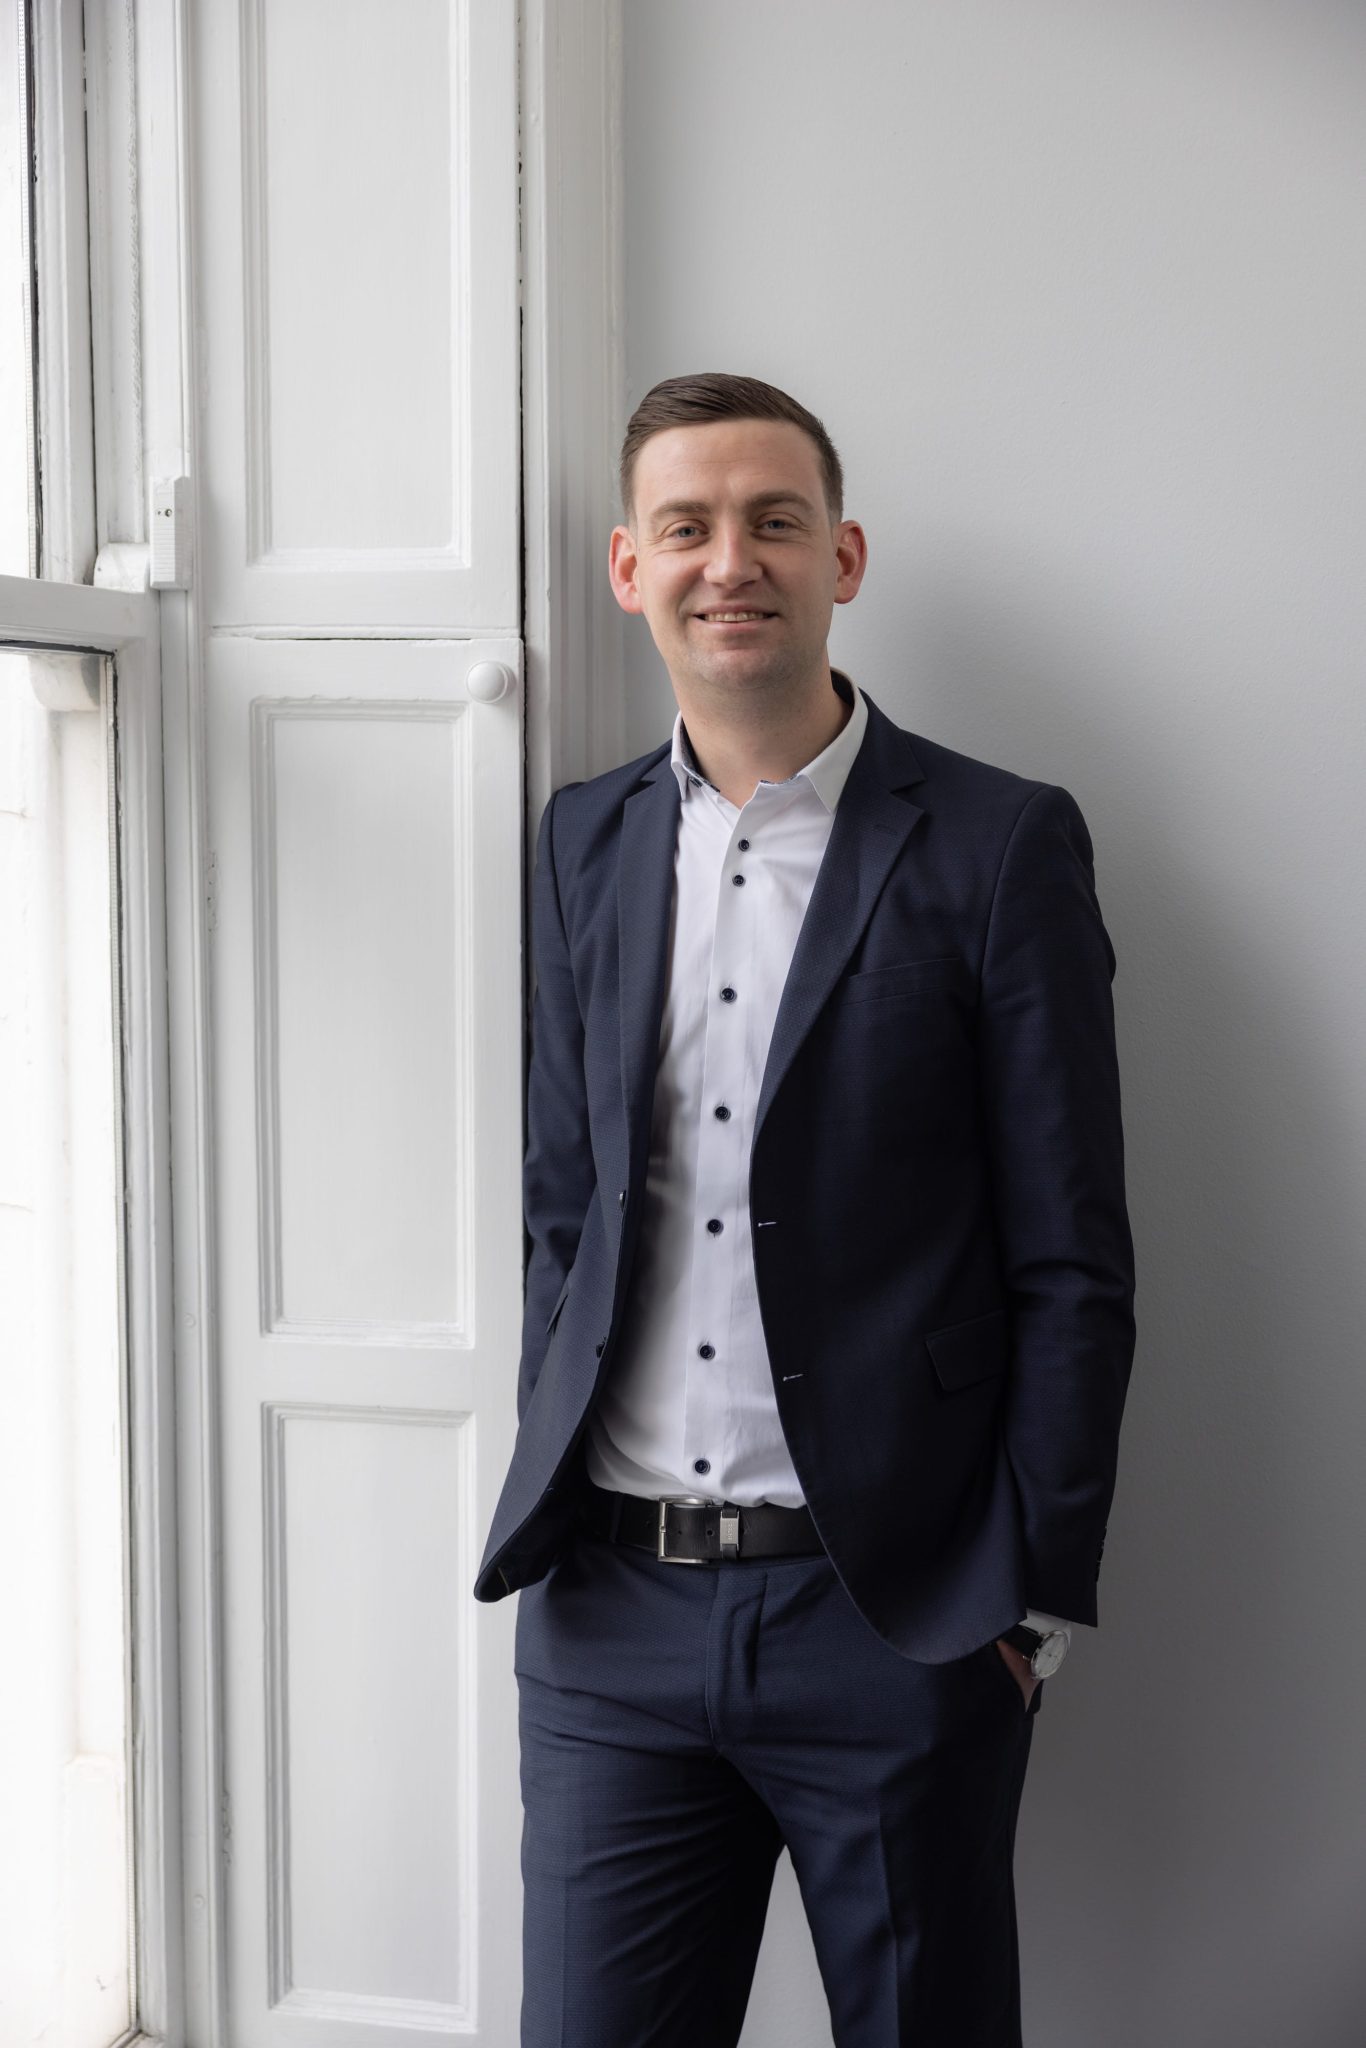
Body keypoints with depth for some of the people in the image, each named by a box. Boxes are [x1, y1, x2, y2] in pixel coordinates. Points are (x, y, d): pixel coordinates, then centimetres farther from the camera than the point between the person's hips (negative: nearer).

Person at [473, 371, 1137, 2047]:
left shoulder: (1001, 845, -4)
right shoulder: (584, 844, 10)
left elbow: (1072, 1264, -5)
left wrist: (1032, 1598, -7)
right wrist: (551, 1513, 8)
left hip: (893, 1620, -3)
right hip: (612, 1608, 4)